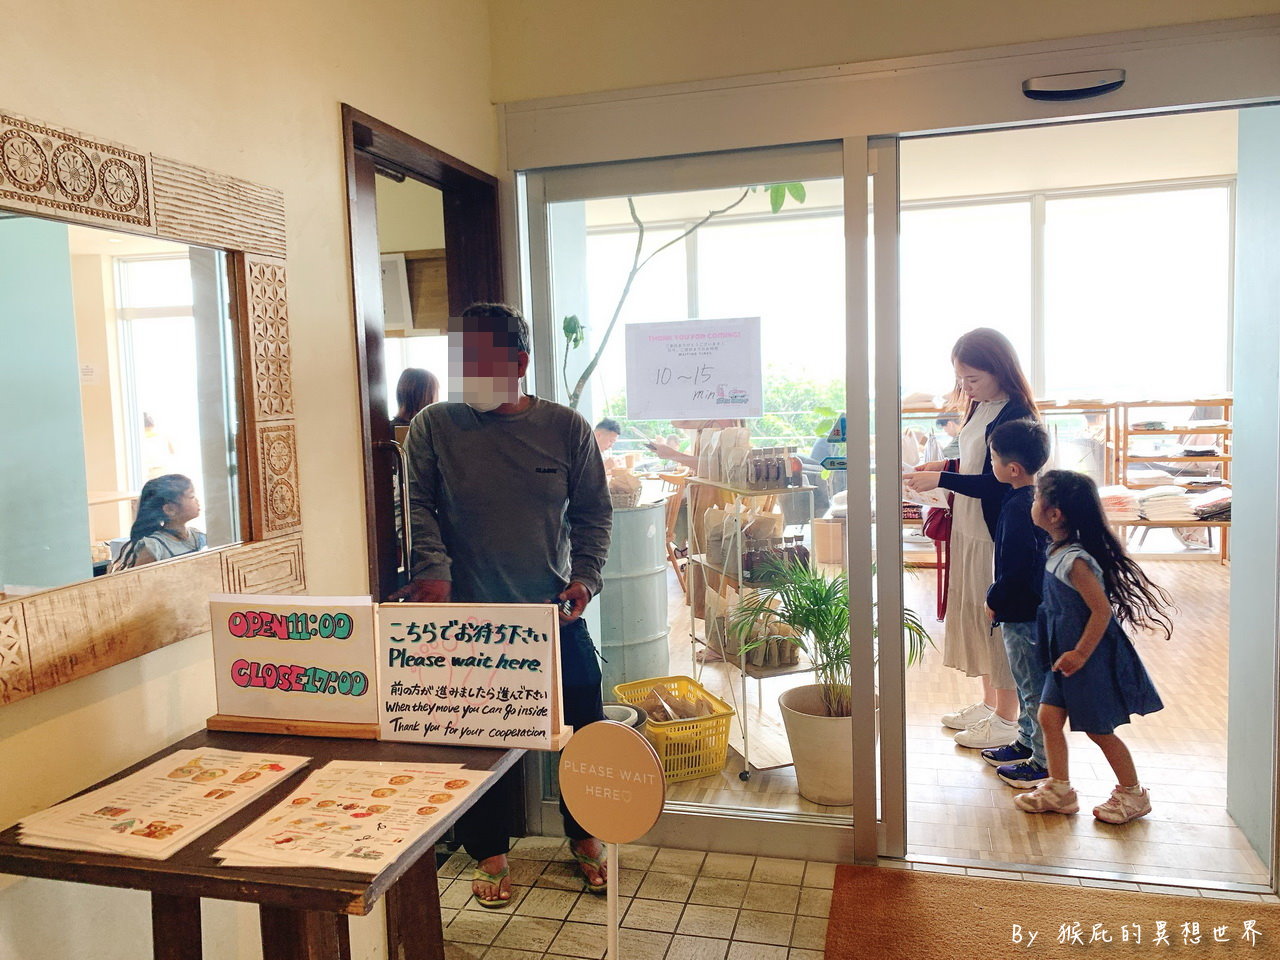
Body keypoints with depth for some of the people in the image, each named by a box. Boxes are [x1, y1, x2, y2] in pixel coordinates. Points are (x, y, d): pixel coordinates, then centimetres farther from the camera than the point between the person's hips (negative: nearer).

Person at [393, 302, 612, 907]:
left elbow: (594, 511, 6)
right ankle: (489, 852, 31)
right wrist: (433, 569, -19)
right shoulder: (433, 428, -1)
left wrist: (585, 575, -6)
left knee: (586, 727, 9)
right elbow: (418, 506, -4)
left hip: (555, 614, 1)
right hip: (467, 617, -1)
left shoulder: (566, 428, 1)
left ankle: (584, 836, 34)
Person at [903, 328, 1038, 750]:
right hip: (969, 529, 9)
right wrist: (942, 467, 5)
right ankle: (988, 704, 33)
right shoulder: (979, 407, 8)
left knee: (997, 619, 2)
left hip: (997, 535, -9)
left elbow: (998, 483, -23)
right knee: (973, 613, 17)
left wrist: (941, 480, -24)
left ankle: (1007, 720, 17)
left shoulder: (1014, 415, -19)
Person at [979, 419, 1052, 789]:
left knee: (1033, 688, 2)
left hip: (1022, 613, -10)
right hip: (1034, 606, 10)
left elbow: (1016, 567, -24)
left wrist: (994, 599, -12)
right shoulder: (1038, 497, 4)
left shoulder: (1018, 508, -25)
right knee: (1029, 684, 22)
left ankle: (1044, 762, 13)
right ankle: (1026, 742, 37)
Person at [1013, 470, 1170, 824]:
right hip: (1066, 652, 8)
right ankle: (1058, 789, 21)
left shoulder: (1075, 561, -26)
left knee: (1098, 729, 7)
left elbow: (1102, 610, -26)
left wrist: (1080, 654, -20)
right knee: (1049, 716, 9)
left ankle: (1132, 794, 27)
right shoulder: (1057, 551, 2)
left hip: (1090, 656, -8)